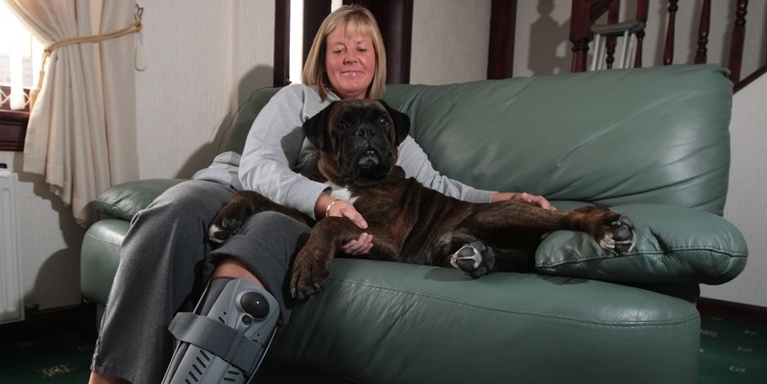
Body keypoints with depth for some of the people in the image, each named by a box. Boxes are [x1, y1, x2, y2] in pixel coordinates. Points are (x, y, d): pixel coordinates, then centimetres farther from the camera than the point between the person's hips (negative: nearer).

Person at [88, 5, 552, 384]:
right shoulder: (297, 98, 15)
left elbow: (435, 185, 20)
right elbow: (255, 165, -2)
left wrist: (501, 197, 5)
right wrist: (322, 198, -21)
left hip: (298, 220, 0)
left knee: (266, 233, -38)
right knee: (175, 213, -34)